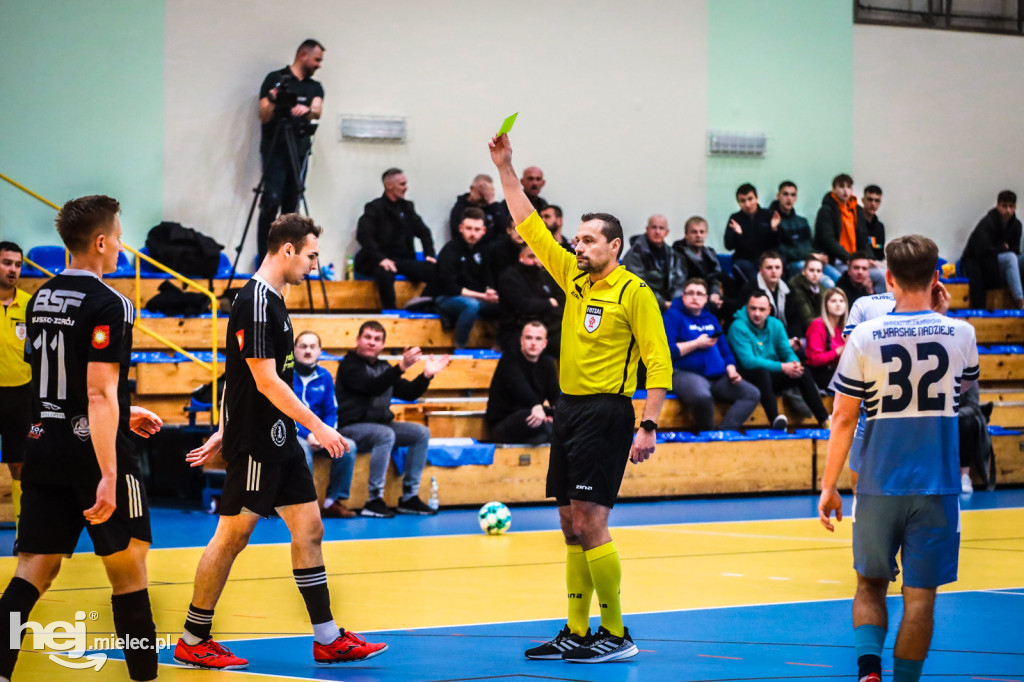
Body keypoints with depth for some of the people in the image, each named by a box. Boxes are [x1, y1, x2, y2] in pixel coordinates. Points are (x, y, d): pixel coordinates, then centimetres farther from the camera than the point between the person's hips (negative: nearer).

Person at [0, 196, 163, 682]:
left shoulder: (40, 300, 11)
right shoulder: (107, 305, -13)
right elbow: (98, 394, -20)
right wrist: (108, 475, -22)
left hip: (43, 447, 7)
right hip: (92, 452, -7)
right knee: (128, 569, 6)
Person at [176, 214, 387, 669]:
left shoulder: (272, 301, 13)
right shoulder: (254, 303, -17)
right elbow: (266, 381, -21)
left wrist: (224, 431, 22)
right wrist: (318, 427, -18)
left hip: (280, 440, 10)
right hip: (255, 443, -10)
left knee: (309, 530, 8)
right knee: (232, 536, -3)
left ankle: (327, 639, 12)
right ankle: (192, 642, 7)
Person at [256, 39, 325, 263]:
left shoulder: (315, 87, 16)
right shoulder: (275, 79, 3)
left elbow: (317, 110, -4)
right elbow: (264, 117, -1)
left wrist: (307, 110, -26)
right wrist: (272, 101, -22)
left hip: (299, 151, 4)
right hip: (274, 150, -4)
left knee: (291, 205, 0)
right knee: (272, 200, -14)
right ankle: (263, 260, -14)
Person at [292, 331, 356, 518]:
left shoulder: (324, 377, 11)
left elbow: (331, 412, 12)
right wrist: (306, 434, -21)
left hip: (317, 433, 5)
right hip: (289, 434, -5)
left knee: (348, 447, -19)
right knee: (302, 448, -38)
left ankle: (333, 501, -12)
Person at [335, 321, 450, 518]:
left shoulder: (383, 367, 16)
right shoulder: (349, 365, -9)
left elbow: (408, 393, 16)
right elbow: (373, 387, -26)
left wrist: (426, 375, -1)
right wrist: (401, 367, -35)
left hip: (381, 424, 8)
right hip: (351, 428, -8)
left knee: (422, 433, -4)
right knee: (385, 435, -35)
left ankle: (409, 497, -5)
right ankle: (374, 500, -33)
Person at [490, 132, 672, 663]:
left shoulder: (634, 293, -8)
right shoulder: (573, 278, 12)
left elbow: (658, 362, -10)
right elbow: (530, 226, 17)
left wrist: (649, 426, -16)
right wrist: (505, 169, 12)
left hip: (604, 413, -7)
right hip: (568, 409, 8)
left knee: (590, 521, -11)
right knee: (571, 524, 9)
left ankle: (615, 634, -5)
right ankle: (576, 632, 14)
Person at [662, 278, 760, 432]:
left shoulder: (710, 319, 23)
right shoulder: (673, 315, 2)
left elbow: (725, 350, 25)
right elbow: (667, 350, -12)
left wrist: (731, 371, 5)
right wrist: (697, 343, -8)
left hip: (718, 377, 8)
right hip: (686, 374, -8)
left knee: (752, 394, -9)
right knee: (702, 396, -41)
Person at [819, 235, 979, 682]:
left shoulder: (865, 336, -6)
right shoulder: (961, 334, -2)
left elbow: (843, 418, -4)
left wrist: (828, 486, 3)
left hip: (879, 484, 0)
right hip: (936, 487, 0)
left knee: (871, 584, 14)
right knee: (920, 595, 5)